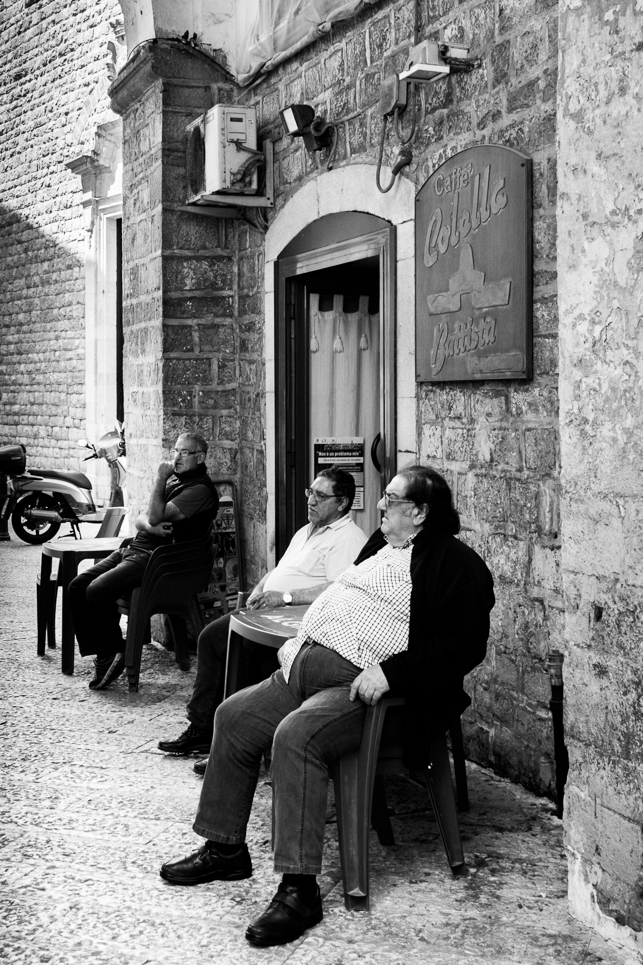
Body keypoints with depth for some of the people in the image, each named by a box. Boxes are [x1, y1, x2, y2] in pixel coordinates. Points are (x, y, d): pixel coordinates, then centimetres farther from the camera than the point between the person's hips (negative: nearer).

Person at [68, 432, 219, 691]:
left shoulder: (200, 489, -9)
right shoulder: (174, 480, 21)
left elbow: (155, 516, -16)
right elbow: (141, 520, 15)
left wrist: (160, 479, -8)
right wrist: (150, 526, -8)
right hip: (134, 548, 9)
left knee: (98, 590, -25)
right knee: (77, 586, -6)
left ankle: (112, 654, -6)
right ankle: (102, 656, -5)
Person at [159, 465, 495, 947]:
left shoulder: (455, 563, -7)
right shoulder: (382, 545, 21)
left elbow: (464, 645, -16)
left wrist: (389, 672, -23)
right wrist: (301, 638, 16)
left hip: (360, 682, -9)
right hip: (310, 664, 10)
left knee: (296, 736, -32)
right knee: (234, 716, 5)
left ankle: (300, 889, -27)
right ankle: (225, 849, 18)